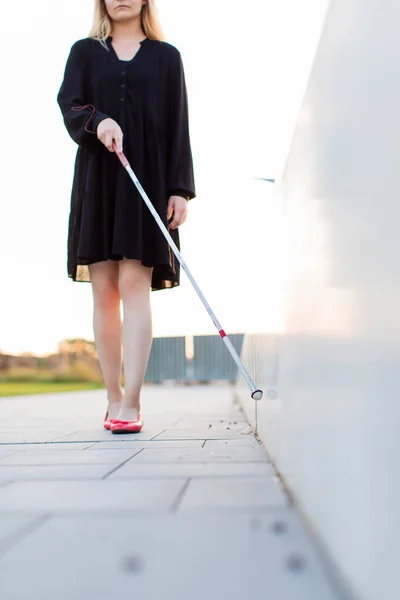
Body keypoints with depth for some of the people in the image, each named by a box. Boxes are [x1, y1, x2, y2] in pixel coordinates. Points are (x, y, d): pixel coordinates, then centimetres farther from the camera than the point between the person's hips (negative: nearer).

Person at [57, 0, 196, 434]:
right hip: (98, 179, 2)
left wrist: (180, 189, -3)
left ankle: (131, 403, -15)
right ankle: (113, 398, 8)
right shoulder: (85, 52, 17)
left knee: (134, 284, -12)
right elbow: (68, 105, 3)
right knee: (104, 291, 0)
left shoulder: (166, 56, 13)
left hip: (148, 178, -2)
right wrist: (97, 121, -19)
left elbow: (179, 126, 6)